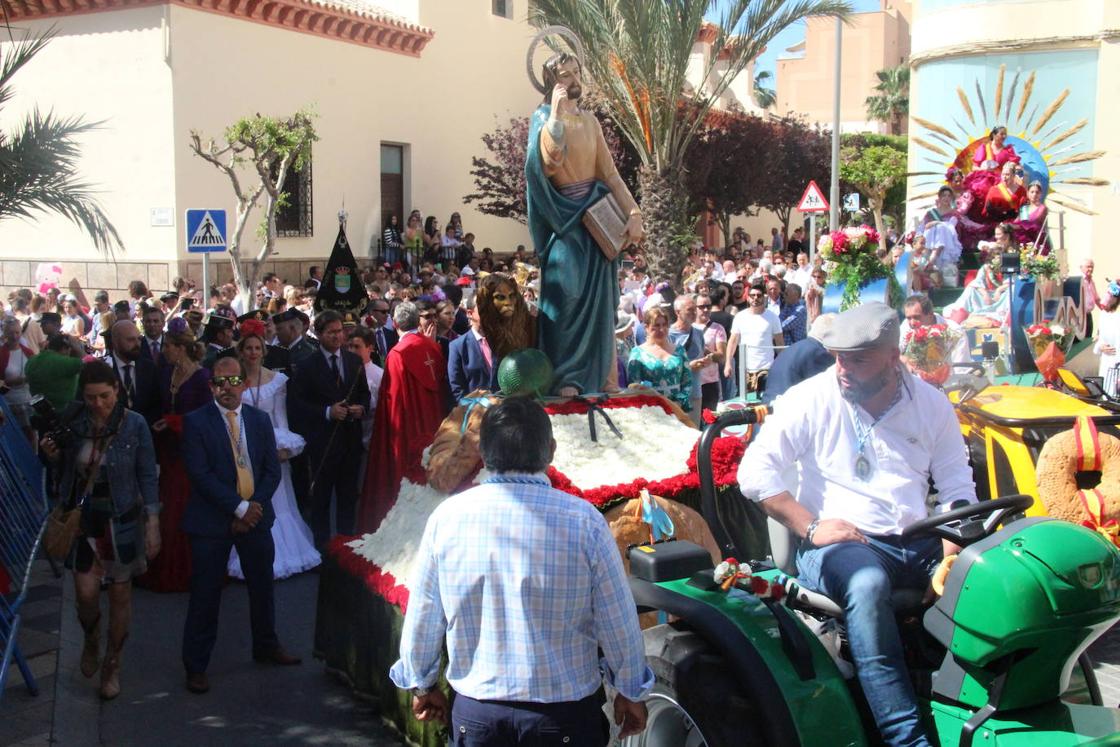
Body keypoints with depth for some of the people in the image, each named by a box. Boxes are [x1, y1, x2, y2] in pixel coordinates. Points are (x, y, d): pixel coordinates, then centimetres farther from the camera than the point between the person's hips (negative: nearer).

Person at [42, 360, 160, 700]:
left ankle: (112, 665, 29)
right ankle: (91, 640, 30)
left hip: (122, 520, -1)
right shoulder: (72, 418, -7)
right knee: (86, 592, -5)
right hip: (82, 518, 1)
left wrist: (153, 525, -7)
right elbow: (65, 467, 8)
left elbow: (147, 477, -6)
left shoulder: (135, 425, -13)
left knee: (120, 594, 8)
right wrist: (53, 455, -14)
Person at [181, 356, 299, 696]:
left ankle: (266, 645, 37)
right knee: (206, 594, 1)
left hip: (254, 516, 4)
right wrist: (239, 508, -17)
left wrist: (254, 508, -9)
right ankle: (196, 665, 14)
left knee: (262, 584, 16)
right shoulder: (196, 422, -7)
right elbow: (200, 474, -14)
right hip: (212, 520, -4)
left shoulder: (260, 420, 6)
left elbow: (272, 470, 4)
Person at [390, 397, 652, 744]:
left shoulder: (447, 517, -11)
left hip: (474, 711, 2)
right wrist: (630, 692, 8)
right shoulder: (584, 521, -16)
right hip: (564, 713, -1)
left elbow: (422, 617, -1)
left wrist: (421, 684, 16)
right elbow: (618, 622, -8)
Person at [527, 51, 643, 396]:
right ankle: (566, 381, -10)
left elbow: (610, 173, 9)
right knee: (568, 298, -12)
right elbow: (552, 153, -29)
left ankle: (597, 380, 14)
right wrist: (557, 107, -21)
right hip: (566, 219, -6)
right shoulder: (545, 118, -5)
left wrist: (633, 213, -3)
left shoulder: (590, 121, 14)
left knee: (598, 301, 7)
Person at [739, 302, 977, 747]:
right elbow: (754, 472, -6)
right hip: (837, 544, -4)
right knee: (867, 583, -38)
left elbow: (957, 486, 11)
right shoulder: (811, 399, -2)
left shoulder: (930, 403, 9)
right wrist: (811, 527, -14)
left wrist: (952, 553, -8)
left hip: (917, 543, 4)